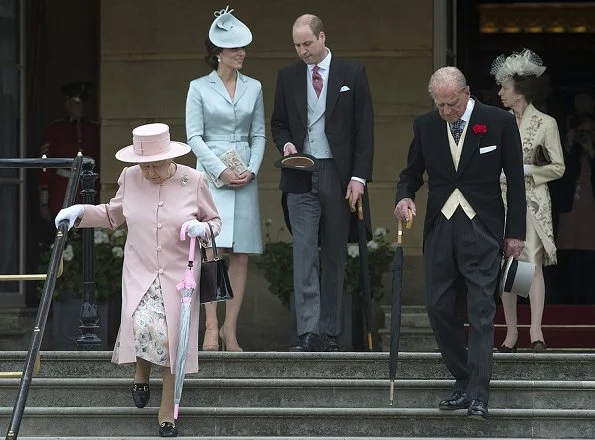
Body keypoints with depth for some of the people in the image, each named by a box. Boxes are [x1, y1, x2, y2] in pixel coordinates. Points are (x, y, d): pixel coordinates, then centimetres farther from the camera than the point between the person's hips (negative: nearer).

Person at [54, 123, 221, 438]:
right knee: (142, 325, -22)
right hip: (139, 272, 1)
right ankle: (141, 373, 13)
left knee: (172, 338, -4)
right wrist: (81, 212, 6)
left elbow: (214, 220, 9)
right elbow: (114, 215, 20)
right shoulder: (130, 178, 1)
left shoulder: (193, 181, -6)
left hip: (179, 273, -1)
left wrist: (203, 228, -14)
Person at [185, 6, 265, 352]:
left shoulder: (253, 88, 11)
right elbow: (194, 136, -2)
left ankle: (230, 330, 2)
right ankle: (212, 328, -11)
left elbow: (259, 135, 11)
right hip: (211, 175, -3)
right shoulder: (199, 88, 2)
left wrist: (252, 170, -5)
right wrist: (221, 170, -12)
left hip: (245, 177, 3)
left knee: (241, 255, -1)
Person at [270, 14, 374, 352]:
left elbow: (364, 129, 0)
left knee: (335, 256, 4)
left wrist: (359, 176, -7)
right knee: (305, 253, -8)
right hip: (301, 175, 1)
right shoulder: (288, 77, 9)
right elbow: (278, 124, 17)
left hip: (338, 175, -1)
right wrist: (286, 144, -6)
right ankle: (309, 332, -12)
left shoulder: (352, 74, 1)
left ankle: (331, 333, 9)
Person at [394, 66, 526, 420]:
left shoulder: (499, 122, -5)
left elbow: (516, 180, 0)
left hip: (481, 229, -4)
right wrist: (405, 196, -9)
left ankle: (478, 396, -10)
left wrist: (515, 232, -1)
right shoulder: (425, 125, 4)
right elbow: (412, 172, 15)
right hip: (440, 228, 4)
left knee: (481, 311, -8)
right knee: (439, 308, 2)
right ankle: (464, 382, 15)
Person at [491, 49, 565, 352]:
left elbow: (558, 167, -1)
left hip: (532, 201, -4)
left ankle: (536, 330, -16)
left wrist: (525, 170, -11)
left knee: (533, 263, -12)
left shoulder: (545, 124, -2)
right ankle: (511, 330, 6)